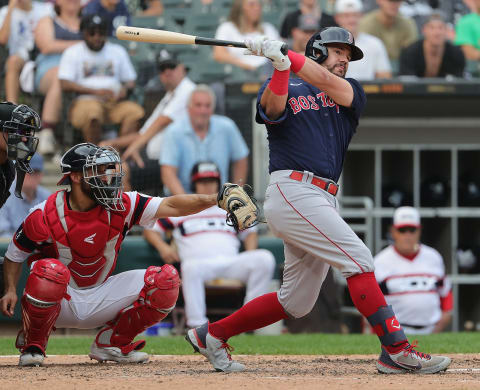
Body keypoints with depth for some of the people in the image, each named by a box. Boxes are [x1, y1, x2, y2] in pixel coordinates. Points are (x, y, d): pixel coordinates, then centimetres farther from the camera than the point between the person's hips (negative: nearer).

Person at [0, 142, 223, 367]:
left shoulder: (120, 205, -9)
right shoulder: (45, 215, -15)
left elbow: (170, 206, -19)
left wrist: (213, 199, -33)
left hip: (100, 299, 4)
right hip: (61, 304, -4)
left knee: (165, 279, -12)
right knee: (50, 270, -38)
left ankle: (112, 342, 5)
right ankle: (32, 345, -11)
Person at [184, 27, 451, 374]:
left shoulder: (351, 92, 19)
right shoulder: (286, 90, 9)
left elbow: (327, 83, -4)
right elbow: (273, 108, -15)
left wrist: (285, 55, -17)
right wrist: (280, 67, -31)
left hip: (323, 202, 7)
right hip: (293, 192, -7)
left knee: (296, 303, 9)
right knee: (359, 258, -17)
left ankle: (212, 335, 21)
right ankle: (397, 351, -17)